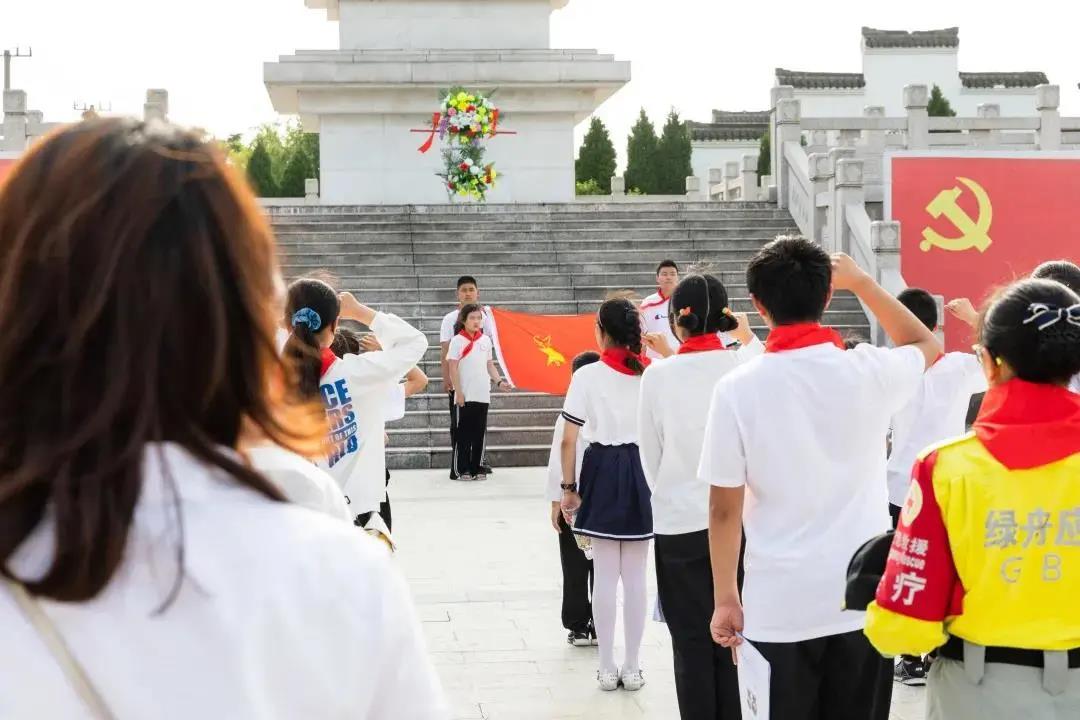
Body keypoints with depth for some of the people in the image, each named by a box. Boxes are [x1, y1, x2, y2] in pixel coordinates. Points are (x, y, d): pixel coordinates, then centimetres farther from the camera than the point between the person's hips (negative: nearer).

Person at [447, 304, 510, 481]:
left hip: (483, 395, 4)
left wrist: (499, 381, -2)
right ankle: (463, 470, 5)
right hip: (464, 396, -4)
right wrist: (458, 392, -12)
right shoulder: (457, 341, -5)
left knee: (480, 433, 8)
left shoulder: (486, 340, 9)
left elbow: (490, 365, 14)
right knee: (464, 433, 0)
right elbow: (453, 369, -6)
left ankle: (478, 468, 14)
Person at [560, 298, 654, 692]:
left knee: (604, 575, 6)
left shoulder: (588, 376, -6)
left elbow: (569, 440, -8)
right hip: (643, 470, 2)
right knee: (635, 576, 8)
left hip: (603, 470, -2)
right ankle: (632, 668, 14)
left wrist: (569, 487, 1)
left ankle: (607, 669, 11)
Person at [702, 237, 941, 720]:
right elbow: (928, 345, 19)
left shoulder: (738, 389, -10)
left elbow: (724, 510, -6)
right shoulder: (869, 371, -5)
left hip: (780, 609, -2)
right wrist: (859, 280, 18)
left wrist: (726, 600, 4)